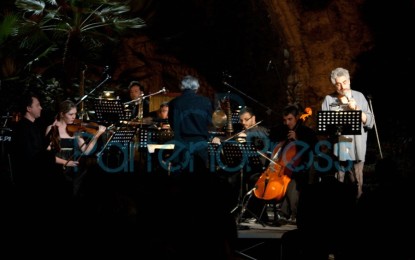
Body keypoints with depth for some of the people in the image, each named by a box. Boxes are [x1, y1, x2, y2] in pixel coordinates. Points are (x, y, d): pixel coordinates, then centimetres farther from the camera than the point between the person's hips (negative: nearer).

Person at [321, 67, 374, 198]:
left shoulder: (359, 97, 7)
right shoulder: (329, 100, 6)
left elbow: (370, 121, 3)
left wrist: (356, 109, -10)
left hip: (356, 151, 0)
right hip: (336, 151, 0)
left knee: (357, 185, 2)